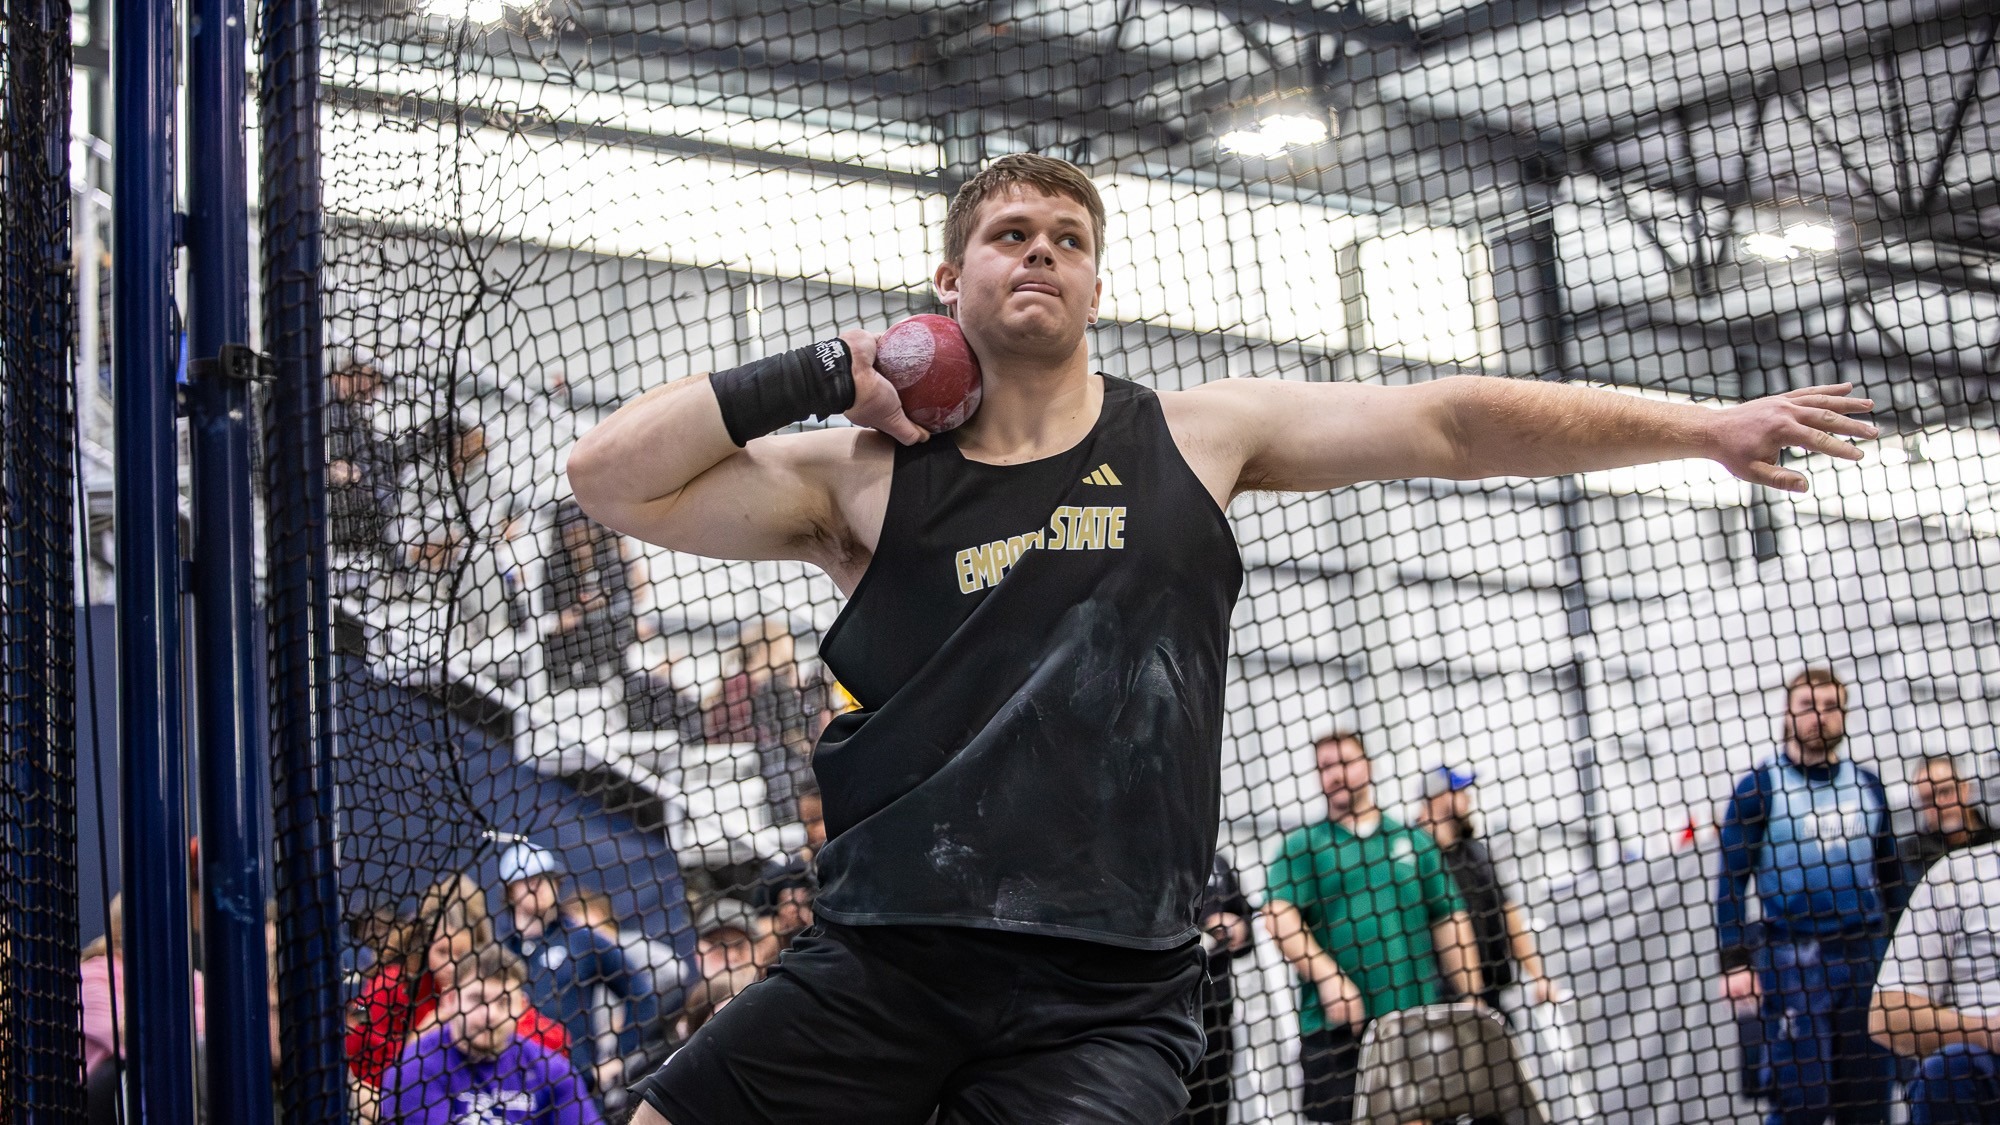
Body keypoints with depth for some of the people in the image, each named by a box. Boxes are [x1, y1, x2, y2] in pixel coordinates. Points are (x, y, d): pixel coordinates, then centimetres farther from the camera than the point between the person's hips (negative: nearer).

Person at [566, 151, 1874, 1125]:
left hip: (1105, 1000, -1)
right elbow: (612, 476, 5)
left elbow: (1449, 422, 10)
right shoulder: (864, 478, 10)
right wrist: (818, 375, 2)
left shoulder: (1199, 436, 12)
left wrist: (1705, 427, 9)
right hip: (881, 968, 1)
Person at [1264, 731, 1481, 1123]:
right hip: (1335, 1026, -2)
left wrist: (1471, 1000, 5)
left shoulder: (1414, 841, 16)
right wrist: (1328, 977, -17)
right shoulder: (1302, 845, 9)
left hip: (1421, 1022, 2)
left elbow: (1449, 922, 13)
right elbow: (1279, 917, -5)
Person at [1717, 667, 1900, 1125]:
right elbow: (1732, 881, -3)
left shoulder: (1866, 786, 12)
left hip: (1865, 954, 4)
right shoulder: (1759, 787, -1)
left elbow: (1890, 877, 17)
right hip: (1791, 956, -4)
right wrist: (1736, 963, -9)